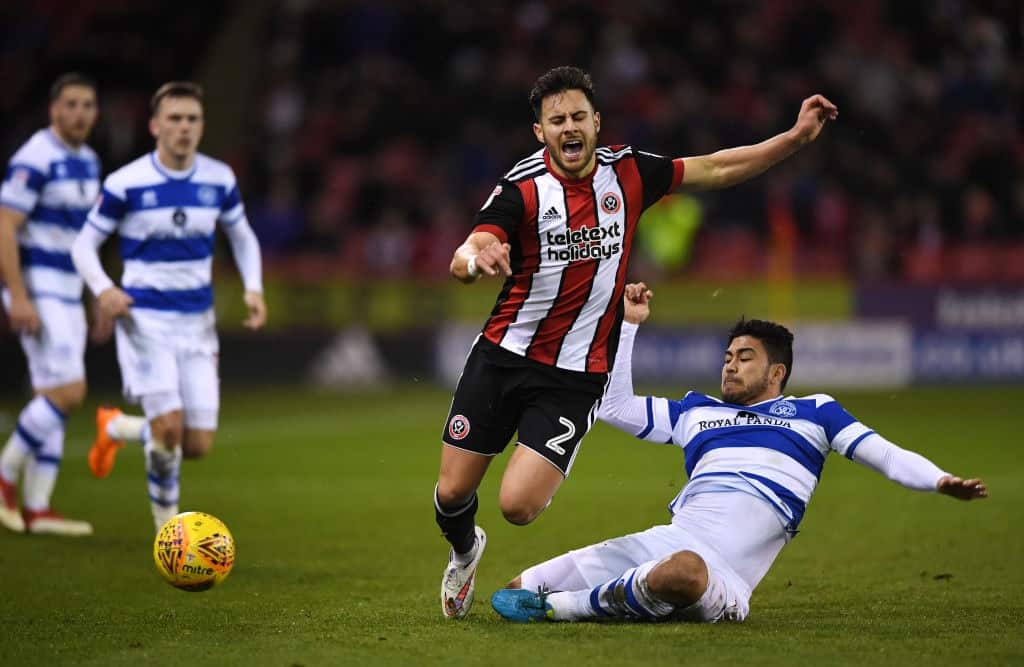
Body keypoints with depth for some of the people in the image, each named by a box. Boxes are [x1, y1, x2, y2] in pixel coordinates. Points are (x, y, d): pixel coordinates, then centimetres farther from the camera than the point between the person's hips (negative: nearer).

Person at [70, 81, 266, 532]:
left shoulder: (218, 180, 2)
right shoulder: (126, 183, -9)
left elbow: (243, 237, 17)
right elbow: (84, 244, -2)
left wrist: (254, 288, -1)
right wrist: (102, 289, -21)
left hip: (197, 321, 4)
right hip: (145, 320, -4)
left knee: (198, 445, 1)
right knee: (170, 426, -21)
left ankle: (117, 428, 30)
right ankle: (167, 522, 6)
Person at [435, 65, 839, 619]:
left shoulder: (627, 172, -2)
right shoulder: (523, 189, -13)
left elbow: (714, 170, 9)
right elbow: (461, 261, -25)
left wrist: (797, 136, 3)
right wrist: (477, 260, -50)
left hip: (576, 377, 1)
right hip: (501, 358, -1)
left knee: (518, 507, -14)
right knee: (452, 493, 3)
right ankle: (463, 552, 40)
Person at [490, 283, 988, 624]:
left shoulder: (814, 412, 20)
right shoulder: (696, 411, 30)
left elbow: (885, 455, 11)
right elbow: (613, 406, 31)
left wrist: (940, 481, -7)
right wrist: (628, 324, 28)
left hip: (725, 573, -4)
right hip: (671, 539, 4)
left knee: (683, 572, -44)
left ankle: (557, 607, -32)